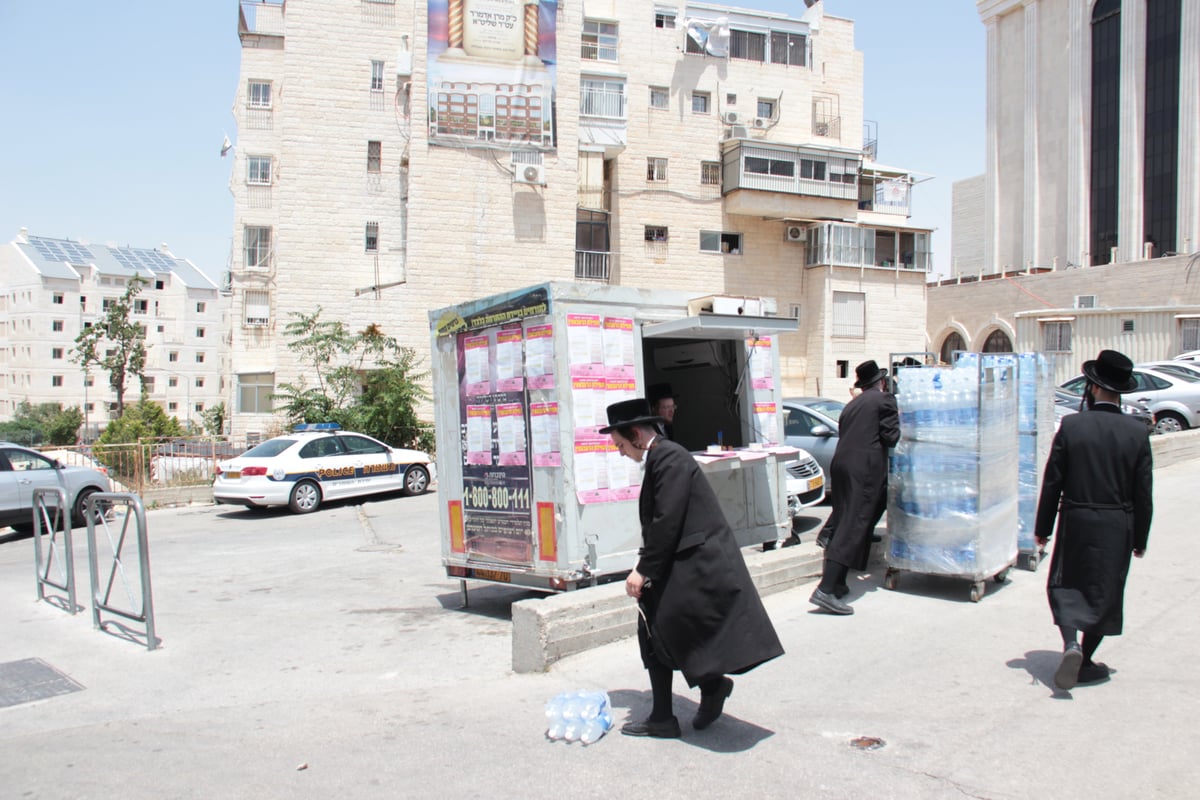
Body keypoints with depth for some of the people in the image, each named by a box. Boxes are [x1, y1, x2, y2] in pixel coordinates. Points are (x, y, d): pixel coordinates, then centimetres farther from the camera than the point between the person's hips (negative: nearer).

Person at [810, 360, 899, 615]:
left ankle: (836, 583, 21)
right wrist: (897, 424, 17)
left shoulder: (851, 405, 23)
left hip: (841, 465, 8)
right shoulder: (884, 399, 3)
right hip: (865, 468, -8)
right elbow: (890, 437, -3)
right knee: (854, 526, -11)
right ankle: (826, 589, -20)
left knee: (845, 523, 18)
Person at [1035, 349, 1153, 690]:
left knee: (1064, 586, 11)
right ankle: (1084, 662, 19)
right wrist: (1140, 537, 11)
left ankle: (1070, 644, -12)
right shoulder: (1137, 432, -5)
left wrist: (1042, 527, 4)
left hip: (1076, 521, -1)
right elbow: (1143, 493, -1)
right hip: (1118, 527, 1)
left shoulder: (1071, 425, -9)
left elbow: (1052, 482, -6)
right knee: (1103, 592, 13)